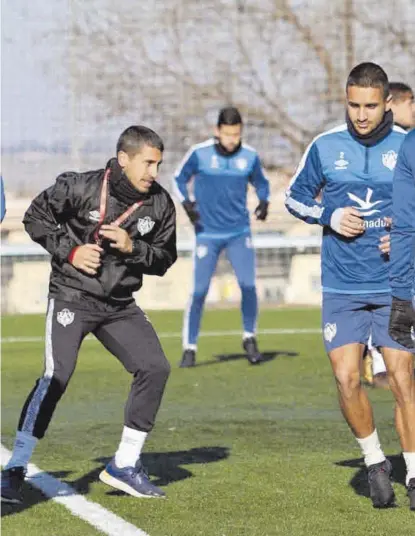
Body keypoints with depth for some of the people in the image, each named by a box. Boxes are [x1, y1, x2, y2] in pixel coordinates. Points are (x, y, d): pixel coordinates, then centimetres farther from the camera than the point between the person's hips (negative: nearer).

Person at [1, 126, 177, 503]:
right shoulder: (81, 187, -13)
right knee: (56, 376, -19)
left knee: (155, 367, -7)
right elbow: (36, 217, -2)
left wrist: (132, 247, -15)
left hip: (120, 305, 5)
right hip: (72, 297, -5)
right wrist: (69, 250, -13)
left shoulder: (160, 204, -1)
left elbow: (164, 259, 5)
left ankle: (125, 466, 5)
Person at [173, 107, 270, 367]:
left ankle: (250, 338, 11)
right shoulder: (199, 153, -8)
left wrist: (264, 202, -5)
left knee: (248, 285, -10)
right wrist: (186, 202, -12)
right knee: (199, 290, -5)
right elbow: (179, 179, 6)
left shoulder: (250, 156, -2)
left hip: (240, 232, 2)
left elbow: (261, 182, 15)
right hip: (207, 233, -1)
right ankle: (190, 348, 7)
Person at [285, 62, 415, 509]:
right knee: (346, 377, -6)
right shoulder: (325, 146, 1)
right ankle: (374, 461, 16)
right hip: (341, 287, 1)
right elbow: (295, 196, 12)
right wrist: (329, 215, -6)